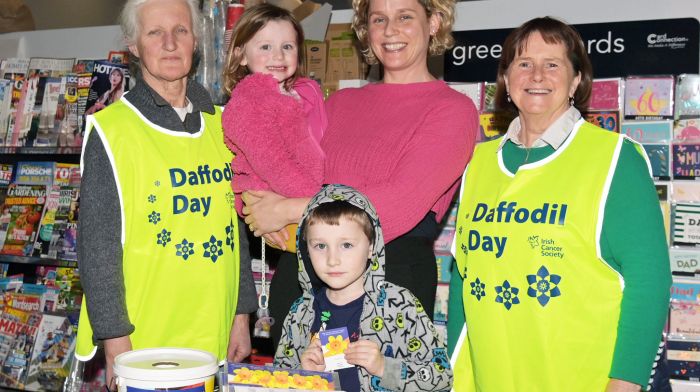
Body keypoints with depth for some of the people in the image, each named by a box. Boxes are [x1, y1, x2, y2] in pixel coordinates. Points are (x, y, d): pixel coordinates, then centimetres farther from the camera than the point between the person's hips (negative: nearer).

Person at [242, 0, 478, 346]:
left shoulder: (453, 110, -1)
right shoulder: (341, 102, 17)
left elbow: (402, 203, -14)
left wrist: (289, 210, -14)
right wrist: (262, 207, -9)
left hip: (393, 276, -5)